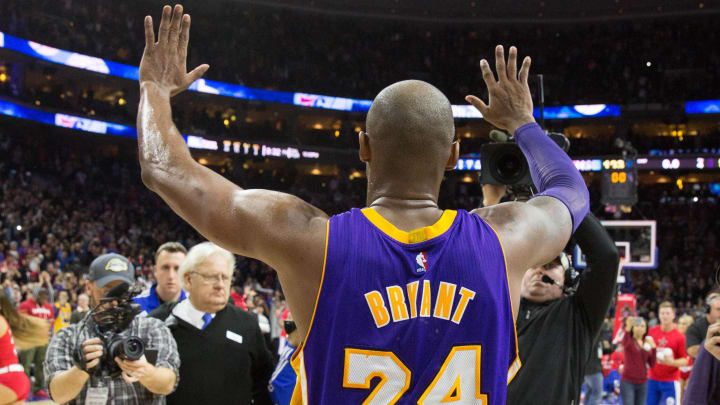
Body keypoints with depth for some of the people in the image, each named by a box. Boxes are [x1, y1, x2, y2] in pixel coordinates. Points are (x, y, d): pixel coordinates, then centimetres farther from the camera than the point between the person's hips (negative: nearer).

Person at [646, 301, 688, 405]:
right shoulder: (652, 331, 2)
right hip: (652, 379, 4)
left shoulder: (679, 336, -10)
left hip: (670, 381, -4)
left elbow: (684, 360, -8)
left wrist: (672, 362, -25)